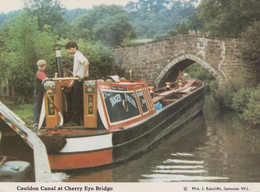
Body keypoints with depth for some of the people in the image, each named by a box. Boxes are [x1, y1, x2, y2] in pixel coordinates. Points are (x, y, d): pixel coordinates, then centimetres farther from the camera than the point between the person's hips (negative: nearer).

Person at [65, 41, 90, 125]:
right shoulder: (75, 56, 19)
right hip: (77, 80, 10)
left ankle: (77, 121, 0)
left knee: (78, 101, -5)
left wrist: (84, 75, -28)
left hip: (80, 80, -10)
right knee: (75, 100, 13)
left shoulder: (78, 55, -11)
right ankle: (74, 120, 19)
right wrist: (72, 82, 25)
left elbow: (86, 62, -31)